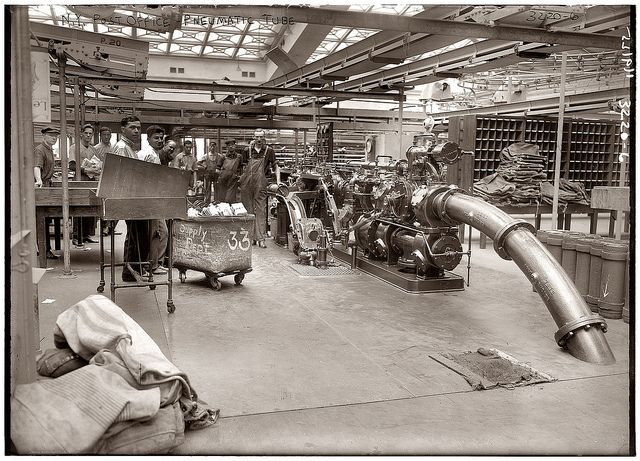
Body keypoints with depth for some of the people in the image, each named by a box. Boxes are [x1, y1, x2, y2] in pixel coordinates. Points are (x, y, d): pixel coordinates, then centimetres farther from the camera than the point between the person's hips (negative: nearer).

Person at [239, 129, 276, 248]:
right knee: (248, 210, 5)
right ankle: (251, 236, 15)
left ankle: (261, 238, -7)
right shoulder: (247, 150, 10)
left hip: (261, 184, -2)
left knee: (261, 210, -6)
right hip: (246, 183, 2)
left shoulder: (269, 151, 6)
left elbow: (275, 167, 12)